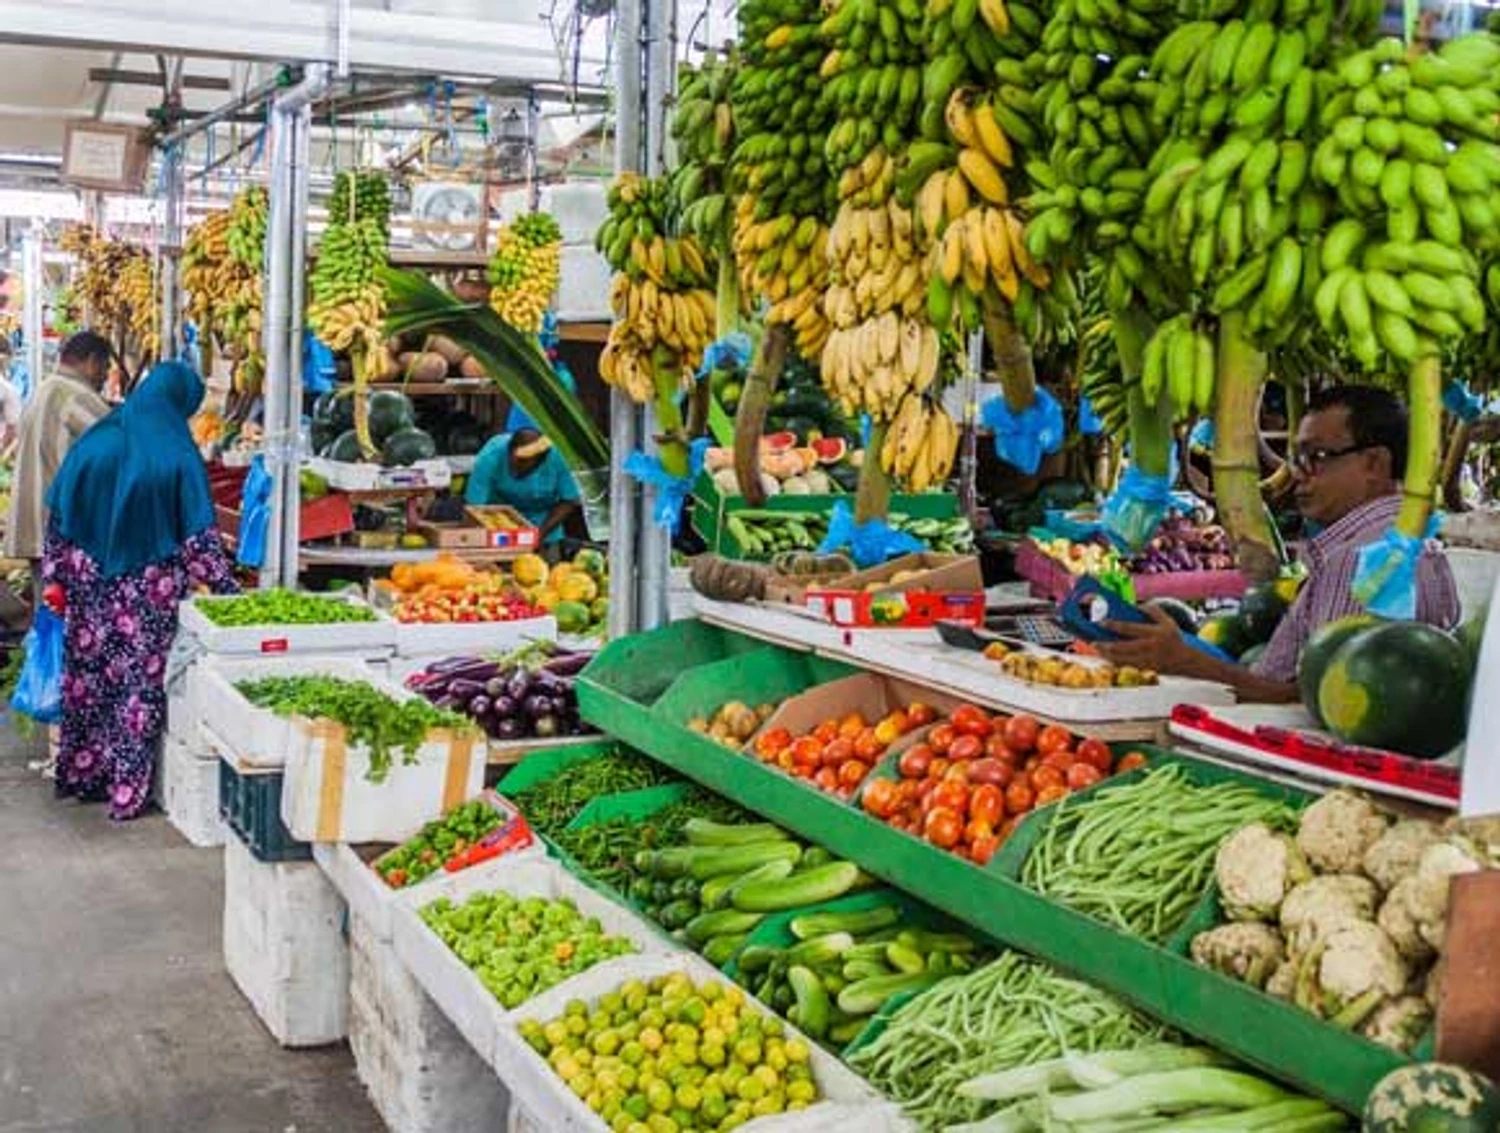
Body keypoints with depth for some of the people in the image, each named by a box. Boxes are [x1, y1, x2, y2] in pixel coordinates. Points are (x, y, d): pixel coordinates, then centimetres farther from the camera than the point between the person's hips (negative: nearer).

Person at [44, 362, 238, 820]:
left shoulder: (94, 443, -1)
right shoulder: (177, 456, -11)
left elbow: (60, 521, 4)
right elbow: (199, 538, -11)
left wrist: (58, 577, 13)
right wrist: (227, 588, -3)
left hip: (91, 591, 3)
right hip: (150, 592, -3)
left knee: (89, 676, 15)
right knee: (140, 681, 5)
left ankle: (80, 773, 27)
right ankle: (127, 791, 10)